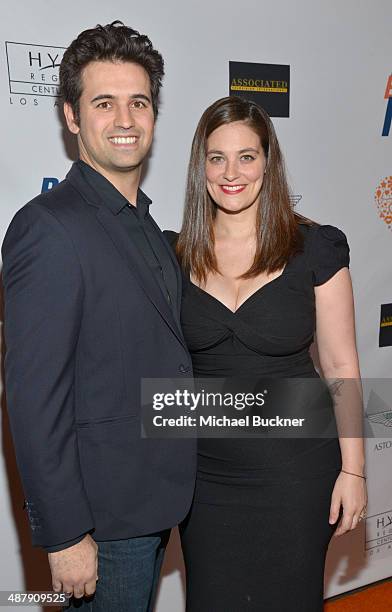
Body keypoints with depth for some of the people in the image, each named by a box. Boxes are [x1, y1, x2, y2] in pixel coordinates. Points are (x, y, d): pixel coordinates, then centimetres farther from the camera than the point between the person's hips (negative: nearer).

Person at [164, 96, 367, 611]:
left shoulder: (315, 248, -9)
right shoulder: (176, 254, -2)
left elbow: (341, 365, -4)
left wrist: (352, 470, -5)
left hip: (296, 470, -1)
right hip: (205, 472, 2)